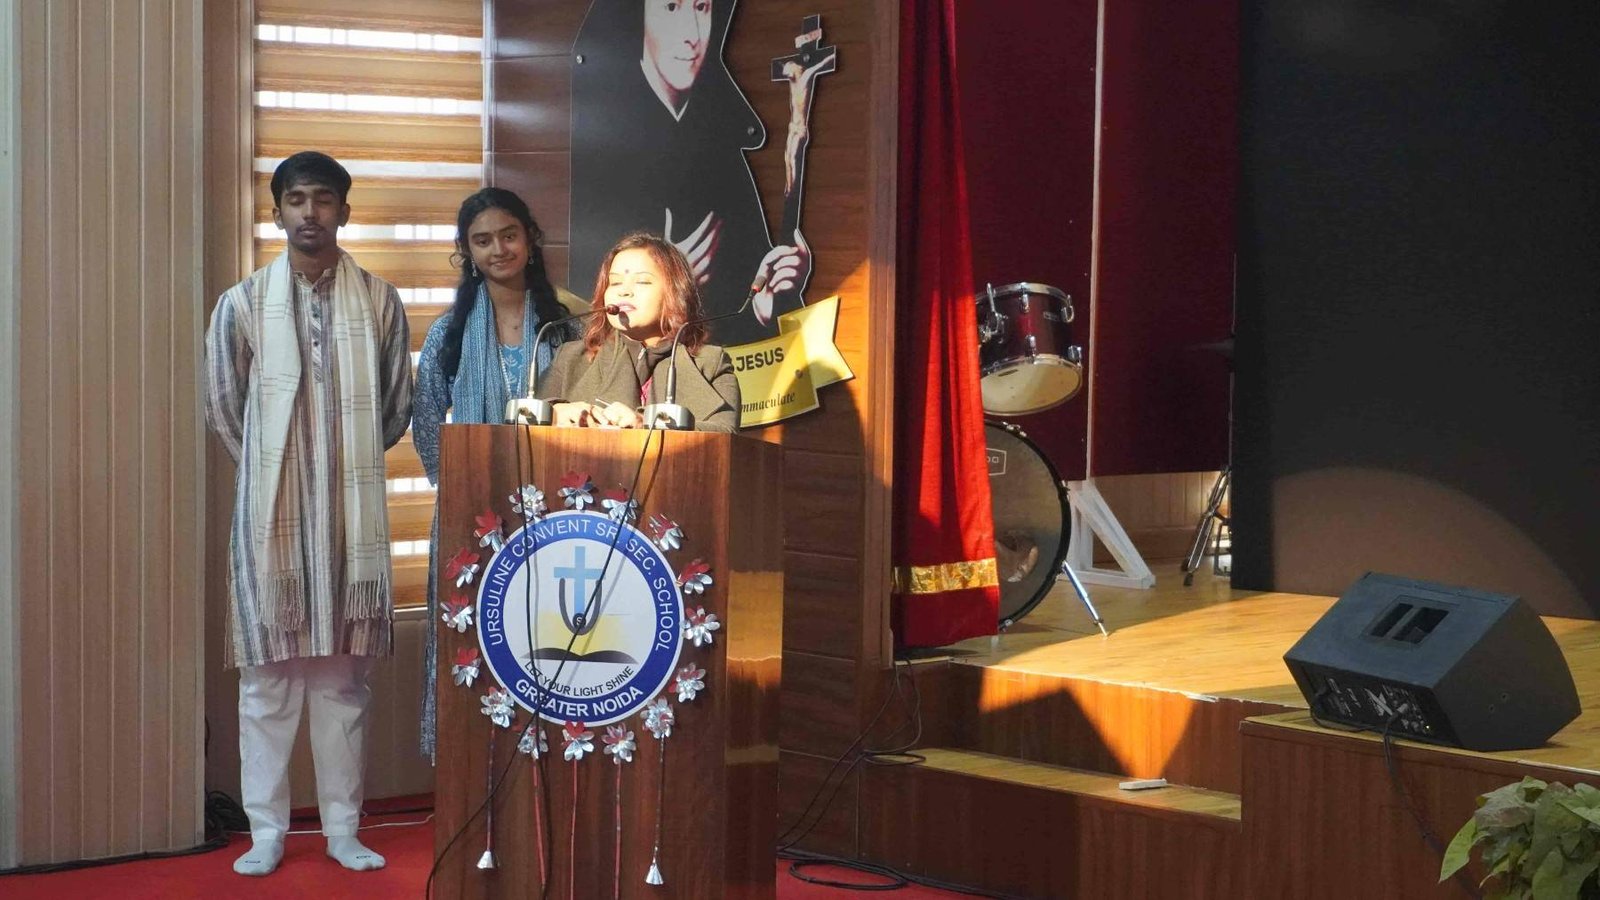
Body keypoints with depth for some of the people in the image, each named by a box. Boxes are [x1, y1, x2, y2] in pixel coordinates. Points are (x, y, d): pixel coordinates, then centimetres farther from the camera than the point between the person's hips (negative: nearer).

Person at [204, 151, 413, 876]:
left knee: (344, 678, 6)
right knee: (268, 678, 2)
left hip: (352, 514, 1)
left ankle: (342, 829, 14)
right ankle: (267, 831, 10)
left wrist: (347, 460, 10)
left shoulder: (380, 302, 2)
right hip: (270, 514, -1)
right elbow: (223, 410, 7)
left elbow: (397, 407, 9)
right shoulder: (242, 304, -1)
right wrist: (275, 470, 10)